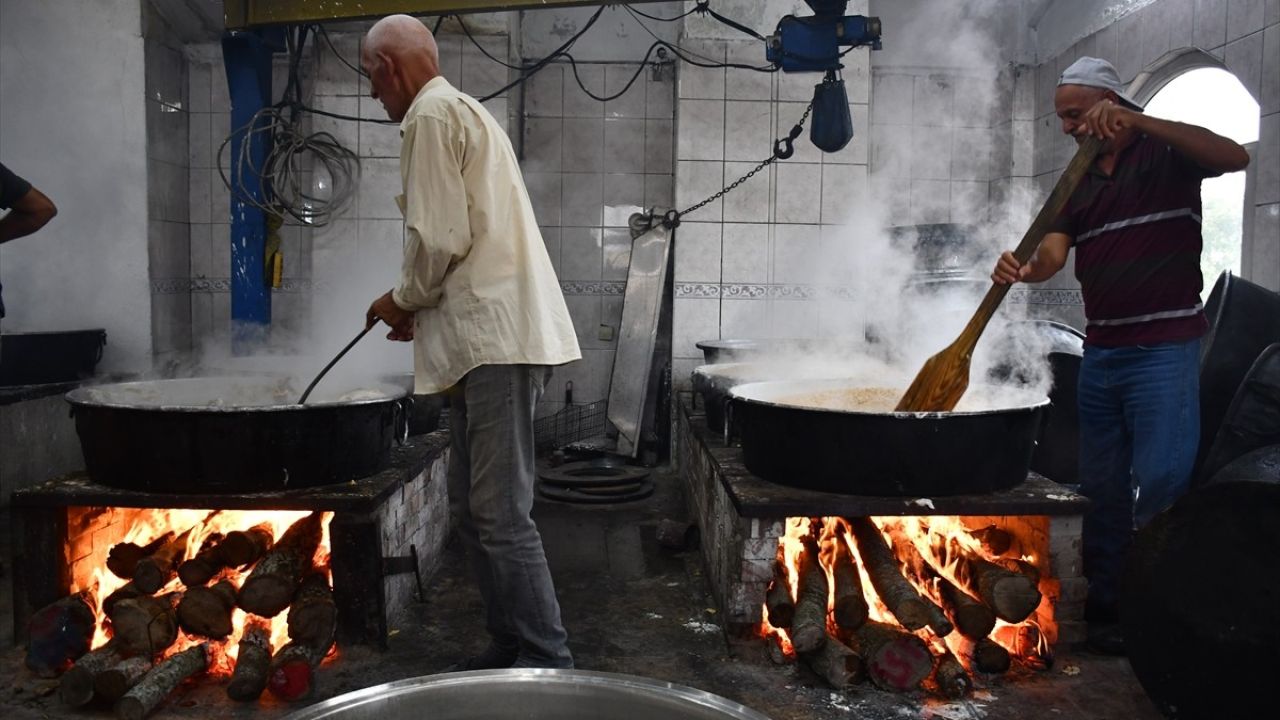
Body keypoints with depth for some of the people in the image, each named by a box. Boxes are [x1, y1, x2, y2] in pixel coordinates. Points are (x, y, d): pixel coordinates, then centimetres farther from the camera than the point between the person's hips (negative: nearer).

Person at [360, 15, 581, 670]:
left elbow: (440, 239, -16)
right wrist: (422, 309, 22)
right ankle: (508, 646, 22)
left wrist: (402, 299, 1)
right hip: (492, 336, 11)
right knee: (475, 510, 14)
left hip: (494, 340, -11)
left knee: (500, 515, -8)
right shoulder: (464, 111, 25)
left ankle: (547, 664, -2)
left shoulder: (432, 115, -6)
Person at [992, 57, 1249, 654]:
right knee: (1103, 489, 9)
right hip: (1100, 352, 6)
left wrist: (1138, 121, -27)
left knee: (1160, 484, -10)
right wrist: (1023, 269, -24)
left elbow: (1234, 157, -20)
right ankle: (1106, 610, 19)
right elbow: (1052, 253, 0)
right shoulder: (1079, 184, 15)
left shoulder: (1166, 154, 1)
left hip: (1164, 349, -6)